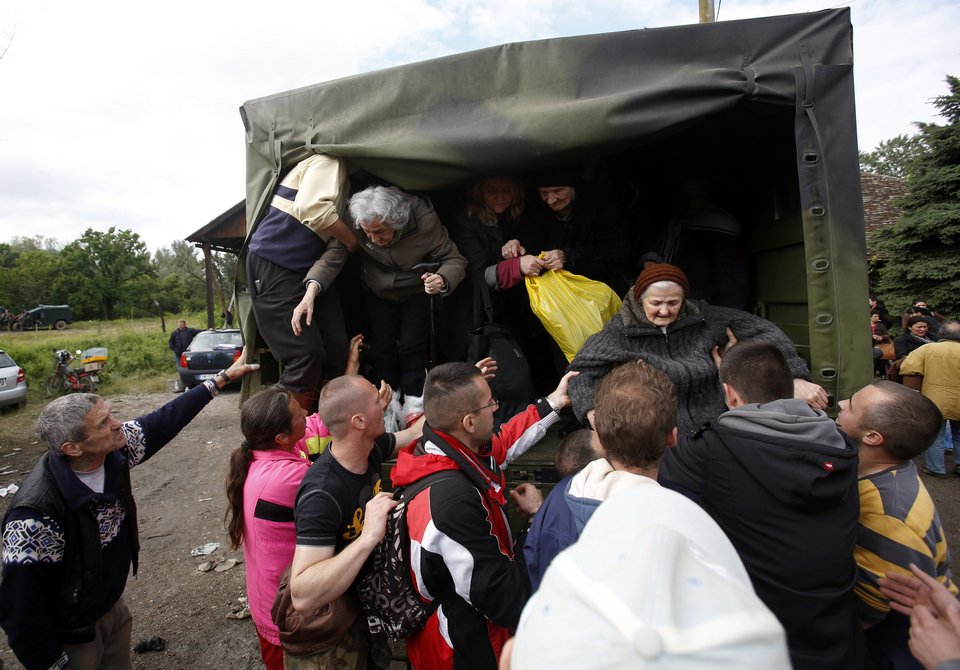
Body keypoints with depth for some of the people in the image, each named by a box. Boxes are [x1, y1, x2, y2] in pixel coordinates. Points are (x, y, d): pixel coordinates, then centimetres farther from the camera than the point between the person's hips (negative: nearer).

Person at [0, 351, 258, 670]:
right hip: (71, 637, -6)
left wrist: (223, 378, -3)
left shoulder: (114, 452, -17)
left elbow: (164, 421, -5)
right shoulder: (36, 515, -34)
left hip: (114, 606, 6)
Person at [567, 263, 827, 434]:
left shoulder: (702, 318, 2)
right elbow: (582, 372, -8)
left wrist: (796, 378, -6)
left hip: (712, 426, 3)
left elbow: (762, 330, 5)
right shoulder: (621, 331, -5)